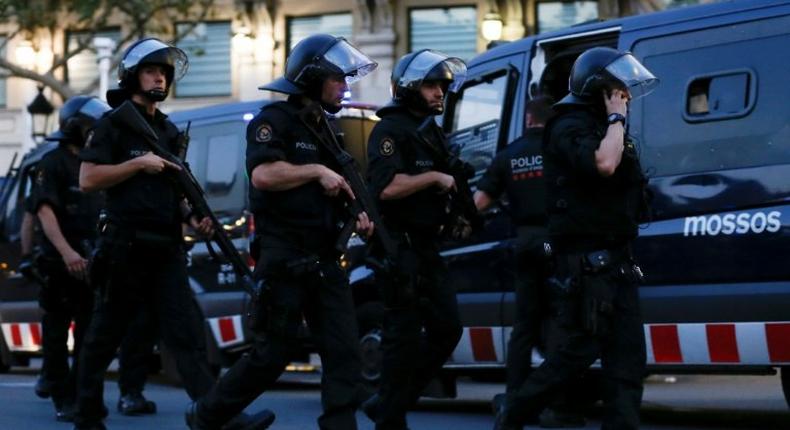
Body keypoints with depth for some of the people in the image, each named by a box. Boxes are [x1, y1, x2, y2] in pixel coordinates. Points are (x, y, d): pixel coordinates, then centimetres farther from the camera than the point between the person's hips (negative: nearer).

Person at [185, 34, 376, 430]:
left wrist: (357, 215, 8)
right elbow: (263, 174, -24)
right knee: (272, 353, -2)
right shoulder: (275, 120, -8)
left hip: (324, 261, 8)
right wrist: (316, 170, -16)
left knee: (343, 352, -2)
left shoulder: (323, 129, 19)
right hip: (283, 261, -8)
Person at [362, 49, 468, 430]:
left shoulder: (432, 132, 18)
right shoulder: (390, 131, -11)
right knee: (405, 335, -6)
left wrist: (455, 186, 8)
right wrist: (435, 177, -18)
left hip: (425, 246, 9)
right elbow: (387, 187, -25)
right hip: (399, 246, -9)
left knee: (446, 328, 8)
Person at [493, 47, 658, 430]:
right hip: (587, 261, -10)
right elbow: (603, 164, -30)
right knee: (581, 348, -7)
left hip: (616, 260, 10)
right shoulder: (570, 127, -10)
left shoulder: (605, 129, 20)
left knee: (627, 352, 3)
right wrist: (616, 118, -18)